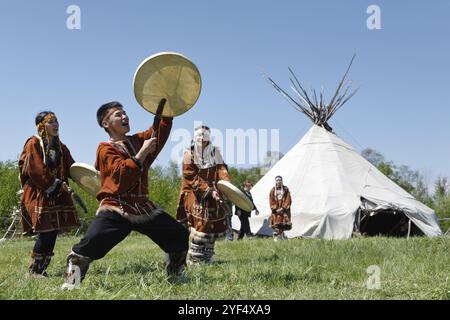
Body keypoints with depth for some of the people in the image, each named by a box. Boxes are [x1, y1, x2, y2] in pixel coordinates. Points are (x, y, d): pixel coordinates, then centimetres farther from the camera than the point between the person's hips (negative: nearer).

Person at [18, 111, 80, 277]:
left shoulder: (60, 147, 16)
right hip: (38, 194, -7)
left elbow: (72, 168, 8)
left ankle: (42, 269, 12)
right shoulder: (33, 144, -5)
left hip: (57, 195, 7)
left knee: (53, 230, 2)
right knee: (47, 231, -12)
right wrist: (54, 185, -15)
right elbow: (35, 170, -14)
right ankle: (34, 269, 1)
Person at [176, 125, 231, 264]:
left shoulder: (215, 152, 7)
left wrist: (226, 183, -26)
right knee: (201, 224, -19)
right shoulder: (189, 155, -8)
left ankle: (207, 256, 23)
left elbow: (221, 168, -6)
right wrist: (209, 191, -24)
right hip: (195, 195, -6)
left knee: (215, 224, 7)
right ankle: (195, 258, -10)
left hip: (212, 194, 6)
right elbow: (193, 179, -15)